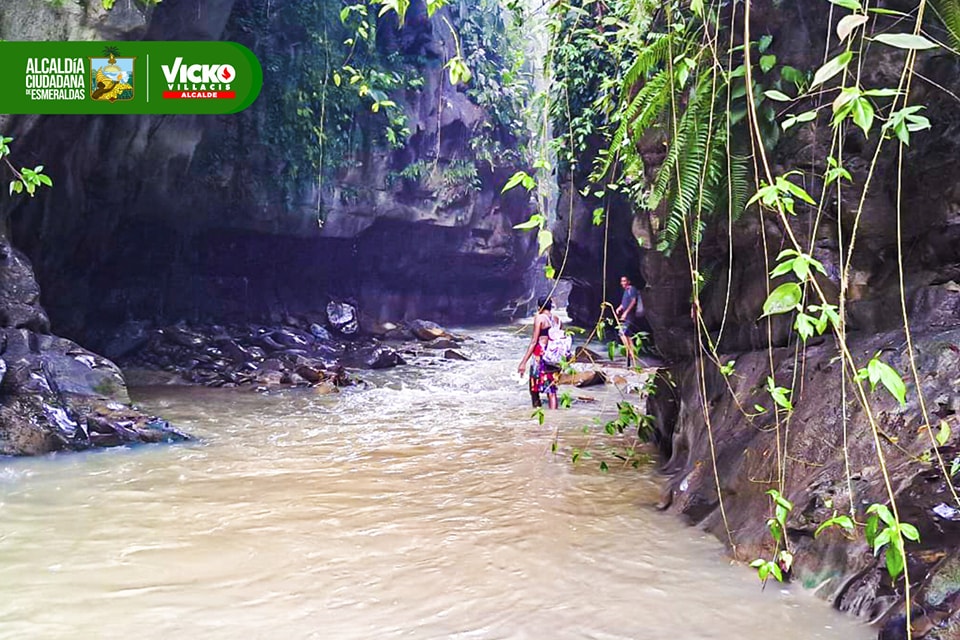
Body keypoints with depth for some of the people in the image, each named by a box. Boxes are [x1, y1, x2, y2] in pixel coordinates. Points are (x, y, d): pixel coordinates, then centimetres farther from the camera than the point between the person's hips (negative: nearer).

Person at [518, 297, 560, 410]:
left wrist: (524, 362, -13)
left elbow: (534, 341, -12)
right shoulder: (557, 320, 9)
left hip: (540, 356, -5)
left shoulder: (539, 318, -6)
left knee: (534, 389, 10)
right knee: (551, 390, 5)